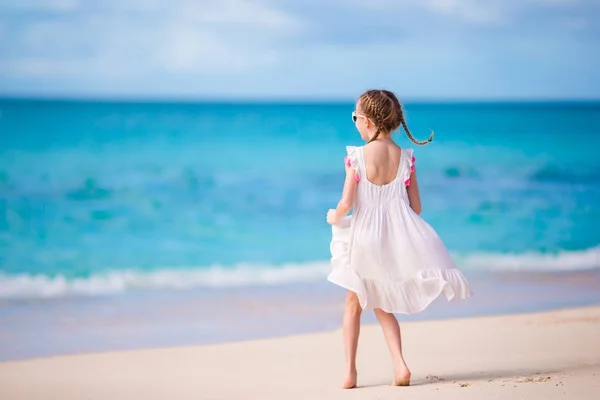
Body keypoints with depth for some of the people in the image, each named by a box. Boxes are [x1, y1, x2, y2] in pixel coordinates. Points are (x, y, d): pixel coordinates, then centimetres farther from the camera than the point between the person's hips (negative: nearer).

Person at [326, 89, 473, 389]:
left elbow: (347, 203, -15)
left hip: (365, 237, -3)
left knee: (354, 303, 15)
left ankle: (350, 372, 14)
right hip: (396, 238, 3)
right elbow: (416, 206, 2)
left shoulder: (357, 156, -13)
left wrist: (334, 217, 6)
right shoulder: (405, 156, -3)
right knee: (382, 305, 19)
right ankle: (399, 365, 2)